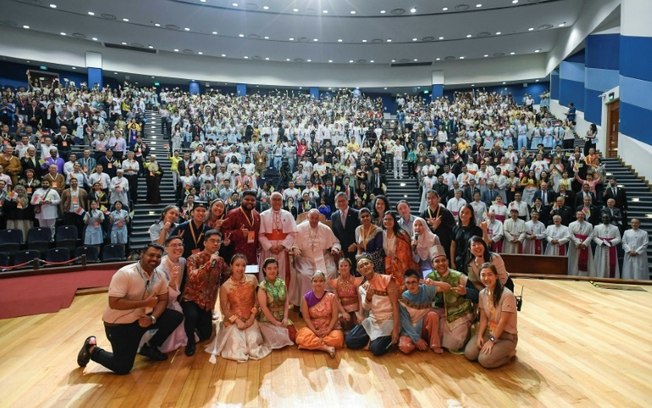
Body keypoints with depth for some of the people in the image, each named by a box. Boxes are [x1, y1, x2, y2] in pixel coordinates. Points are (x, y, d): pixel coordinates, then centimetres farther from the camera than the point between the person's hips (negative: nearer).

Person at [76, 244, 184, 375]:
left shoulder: (160, 276, -4)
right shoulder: (125, 274, -24)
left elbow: (163, 300, 0)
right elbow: (114, 303, -29)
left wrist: (152, 318, -19)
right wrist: (145, 302, -30)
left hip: (143, 317, 6)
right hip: (120, 322, -6)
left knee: (176, 317, -9)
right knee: (122, 367, -7)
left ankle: (150, 347, 12)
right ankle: (92, 349, 20)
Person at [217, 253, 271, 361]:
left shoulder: (252, 279, -6)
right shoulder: (225, 286, -12)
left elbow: (257, 300, -1)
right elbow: (224, 308, -6)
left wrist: (252, 317, -10)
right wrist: (237, 321, -14)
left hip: (250, 319, 1)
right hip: (233, 320, -1)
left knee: (253, 342, -16)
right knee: (237, 343, -19)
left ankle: (253, 350, 19)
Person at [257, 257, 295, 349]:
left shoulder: (282, 283, 1)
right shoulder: (262, 286, -15)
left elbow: (286, 301, 2)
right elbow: (264, 307, -17)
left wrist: (285, 318, -8)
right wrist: (275, 322, -15)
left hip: (282, 318, 5)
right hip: (267, 320, -5)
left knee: (293, 336, -6)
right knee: (279, 339, -17)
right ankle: (266, 337, 12)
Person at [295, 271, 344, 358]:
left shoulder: (331, 297, -2)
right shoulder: (306, 298, -2)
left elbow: (334, 316, -5)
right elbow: (306, 318, -5)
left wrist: (328, 331, -18)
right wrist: (315, 331, -17)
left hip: (329, 328, 0)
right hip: (313, 328, 0)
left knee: (337, 338, -34)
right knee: (302, 338, -33)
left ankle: (314, 344, -17)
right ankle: (327, 347, -28)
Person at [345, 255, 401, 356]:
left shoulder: (387, 280, -11)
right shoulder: (362, 287, 6)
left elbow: (395, 305, -14)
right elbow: (366, 308, -6)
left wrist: (395, 329, -22)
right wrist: (368, 297, -30)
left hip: (388, 320, -5)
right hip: (372, 320, 5)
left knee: (376, 349, -25)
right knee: (349, 341, -8)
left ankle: (388, 338, 6)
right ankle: (373, 336, 12)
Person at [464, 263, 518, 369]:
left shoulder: (507, 295, -21)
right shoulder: (482, 293, 0)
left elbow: (503, 321, -19)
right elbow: (483, 318, 2)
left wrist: (492, 340, -18)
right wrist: (480, 335, -10)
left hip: (506, 335, -6)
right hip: (488, 331, 6)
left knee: (484, 360, -23)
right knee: (469, 353, -14)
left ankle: (509, 353, 4)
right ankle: (493, 349, 12)